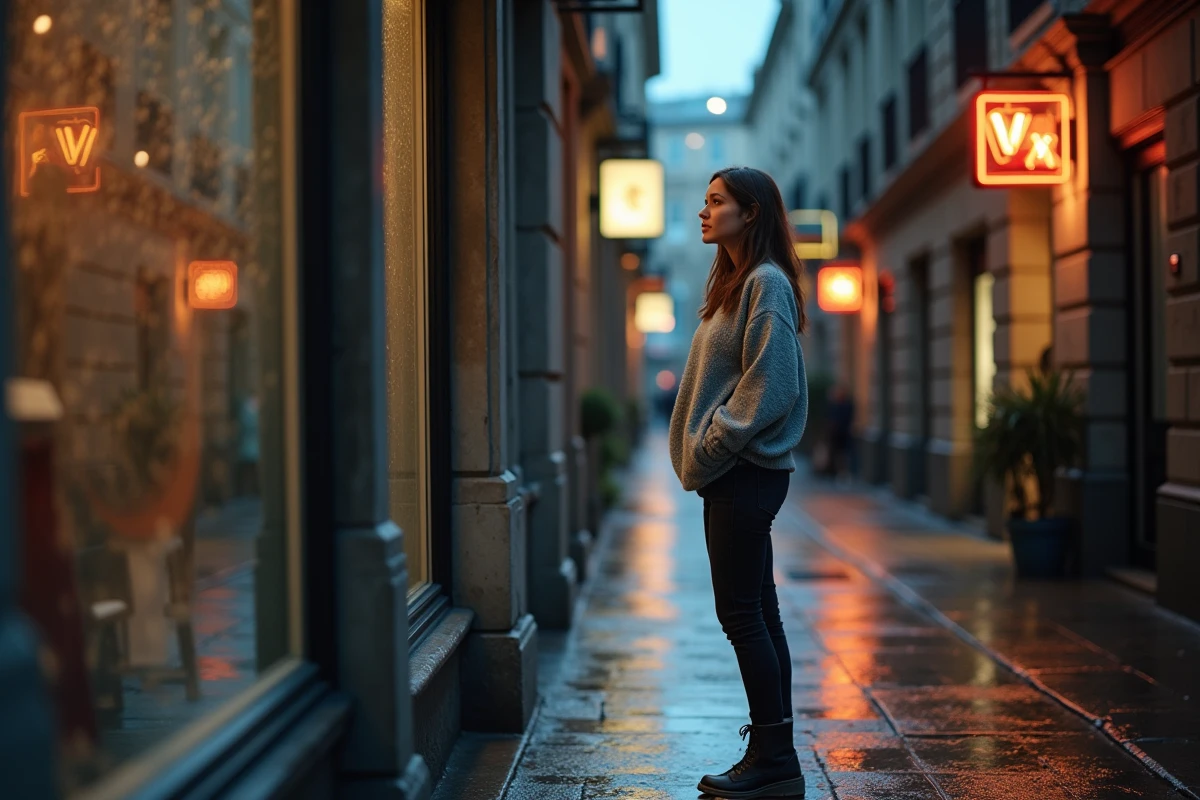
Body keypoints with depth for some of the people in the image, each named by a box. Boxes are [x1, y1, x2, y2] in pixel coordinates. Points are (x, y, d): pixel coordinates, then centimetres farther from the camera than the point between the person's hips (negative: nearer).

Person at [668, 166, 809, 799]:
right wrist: (702, 453, 11)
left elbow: (768, 387, -19)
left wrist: (710, 449, -15)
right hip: (732, 471, 10)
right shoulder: (732, 282, 18)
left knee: (741, 613, -7)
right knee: (757, 614, 11)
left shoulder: (766, 284, -12)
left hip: (747, 471, -10)